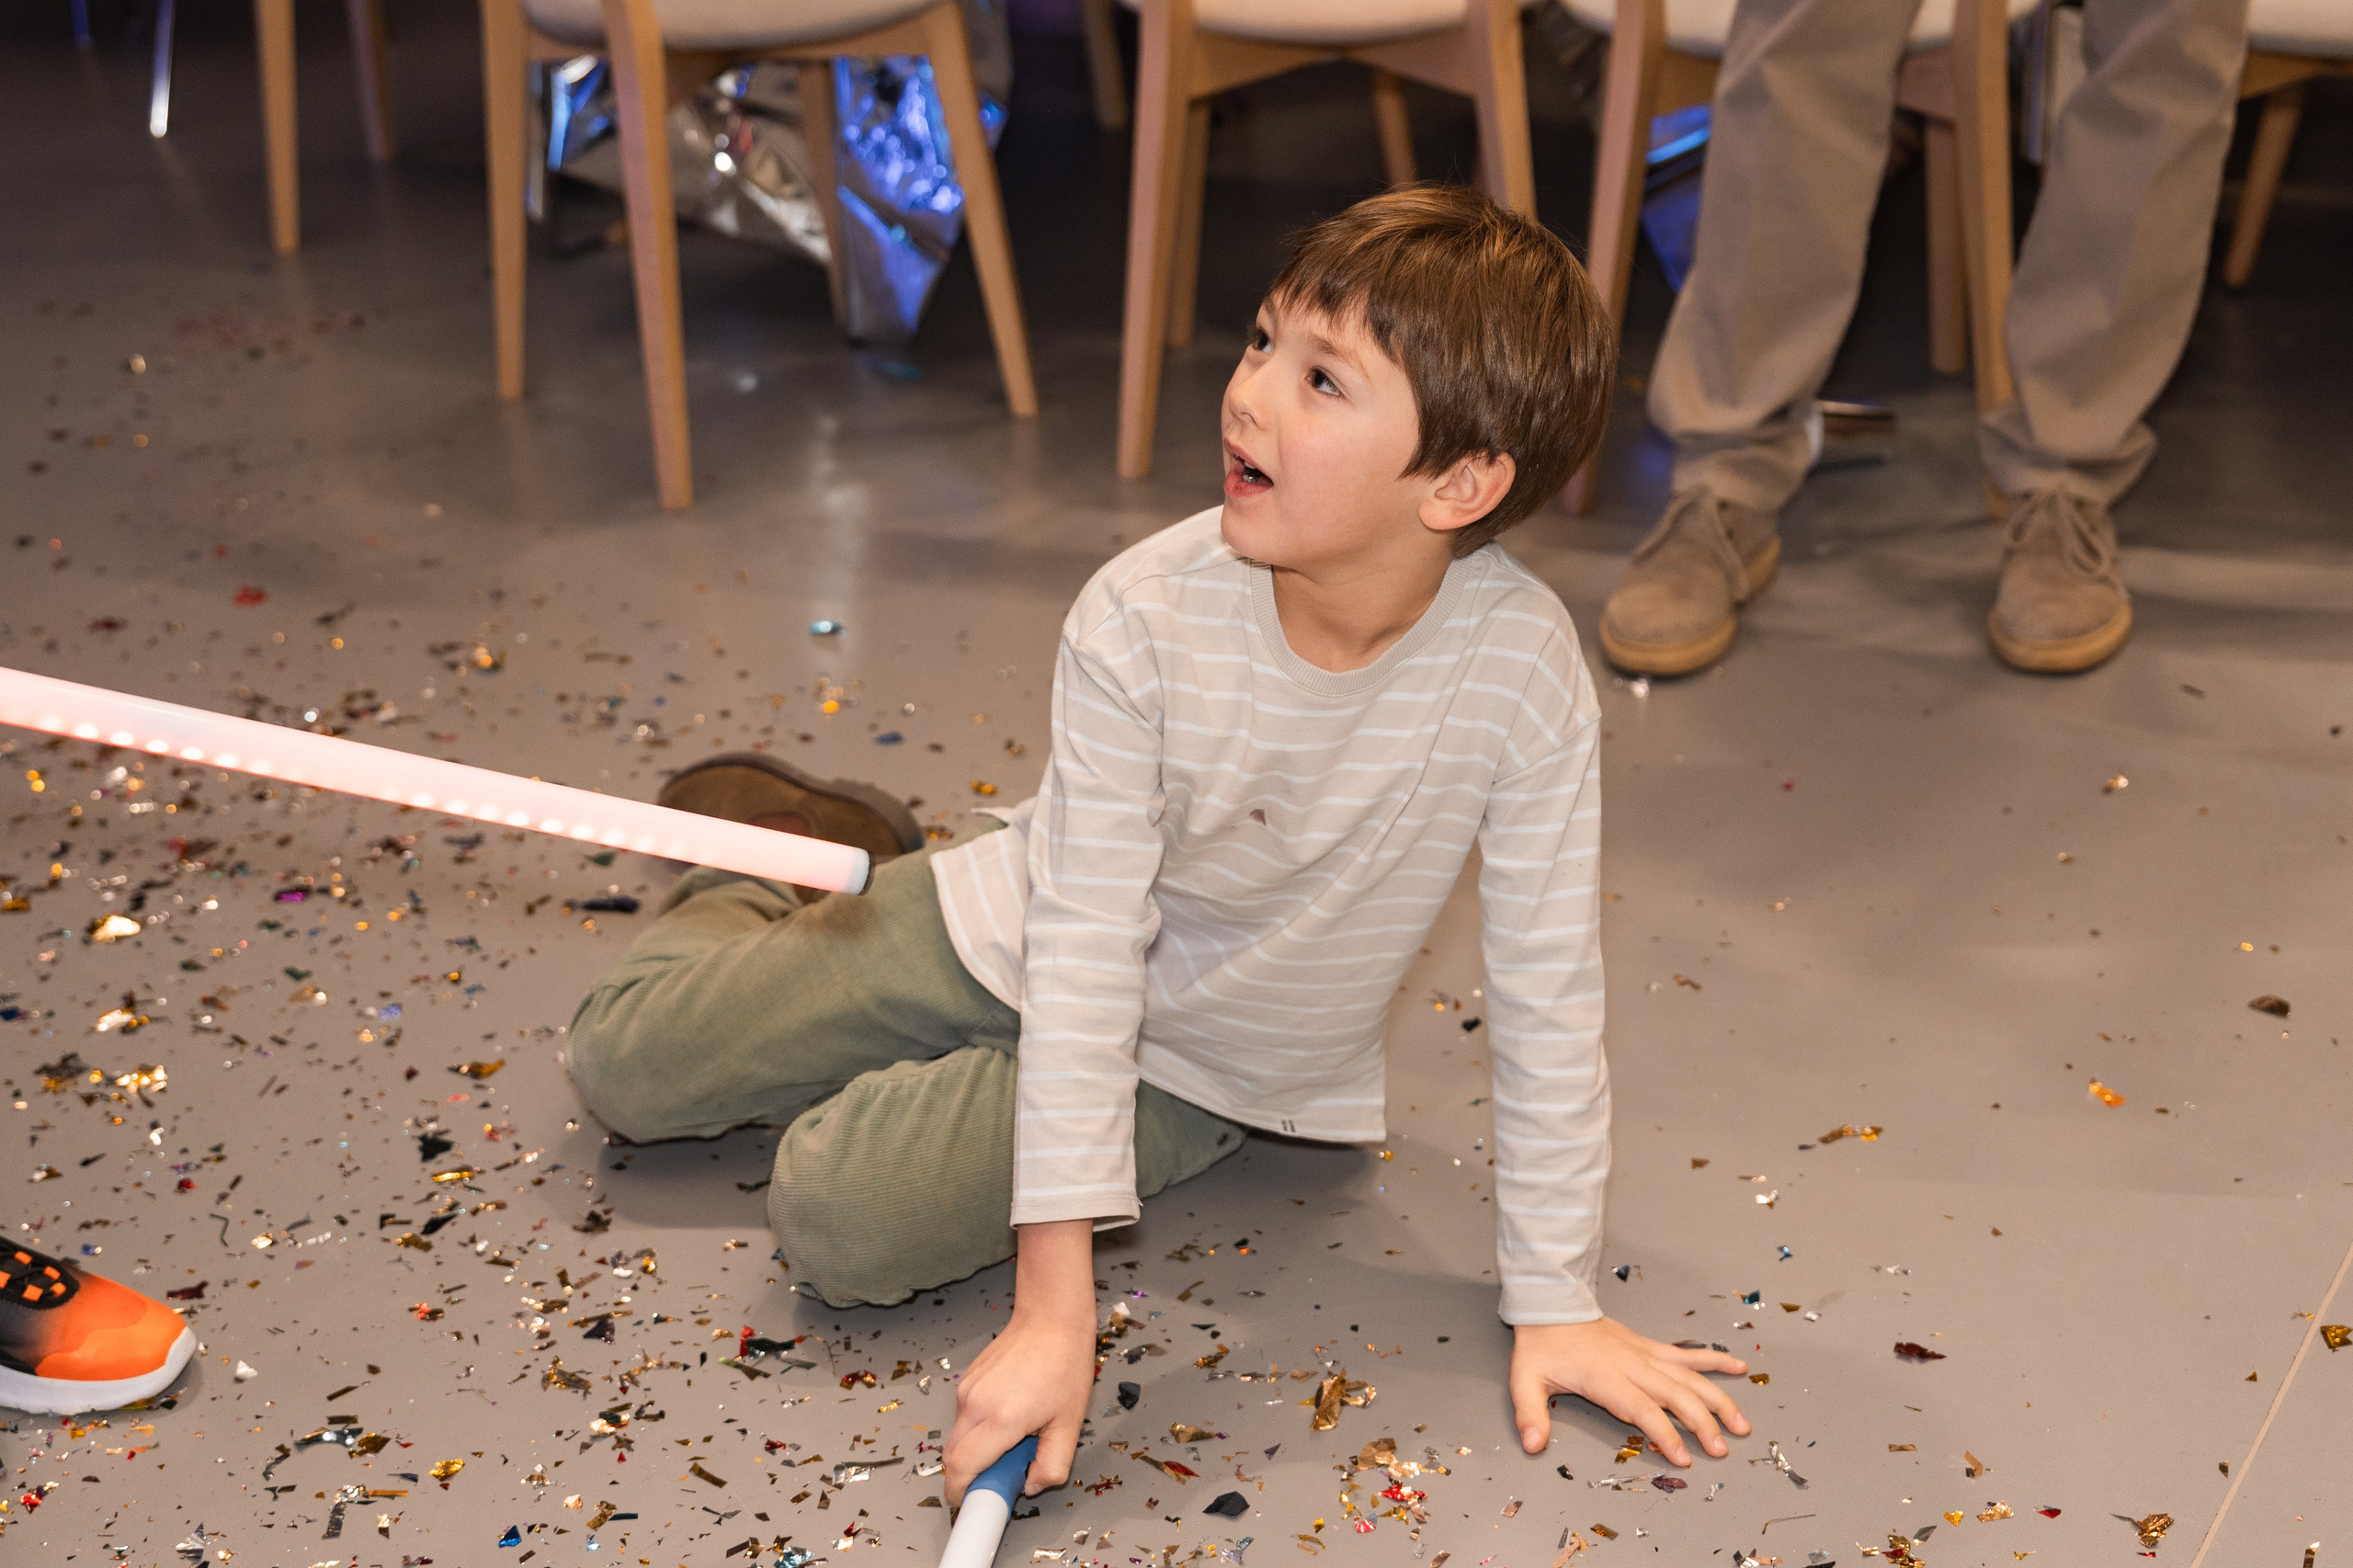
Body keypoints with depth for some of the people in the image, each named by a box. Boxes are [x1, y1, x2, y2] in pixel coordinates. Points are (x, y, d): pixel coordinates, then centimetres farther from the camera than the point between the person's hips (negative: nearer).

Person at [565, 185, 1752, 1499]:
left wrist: (1557, 1303, -17)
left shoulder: (1520, 667, -31)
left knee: (844, 1219, -18)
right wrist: (1054, 1310, -32)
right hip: (1015, 937, 1)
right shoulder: (1143, 619, -29)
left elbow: (1549, 998, -21)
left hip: (1196, 1065, 0)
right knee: (624, 1064, 4)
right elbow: (1084, 953, -29)